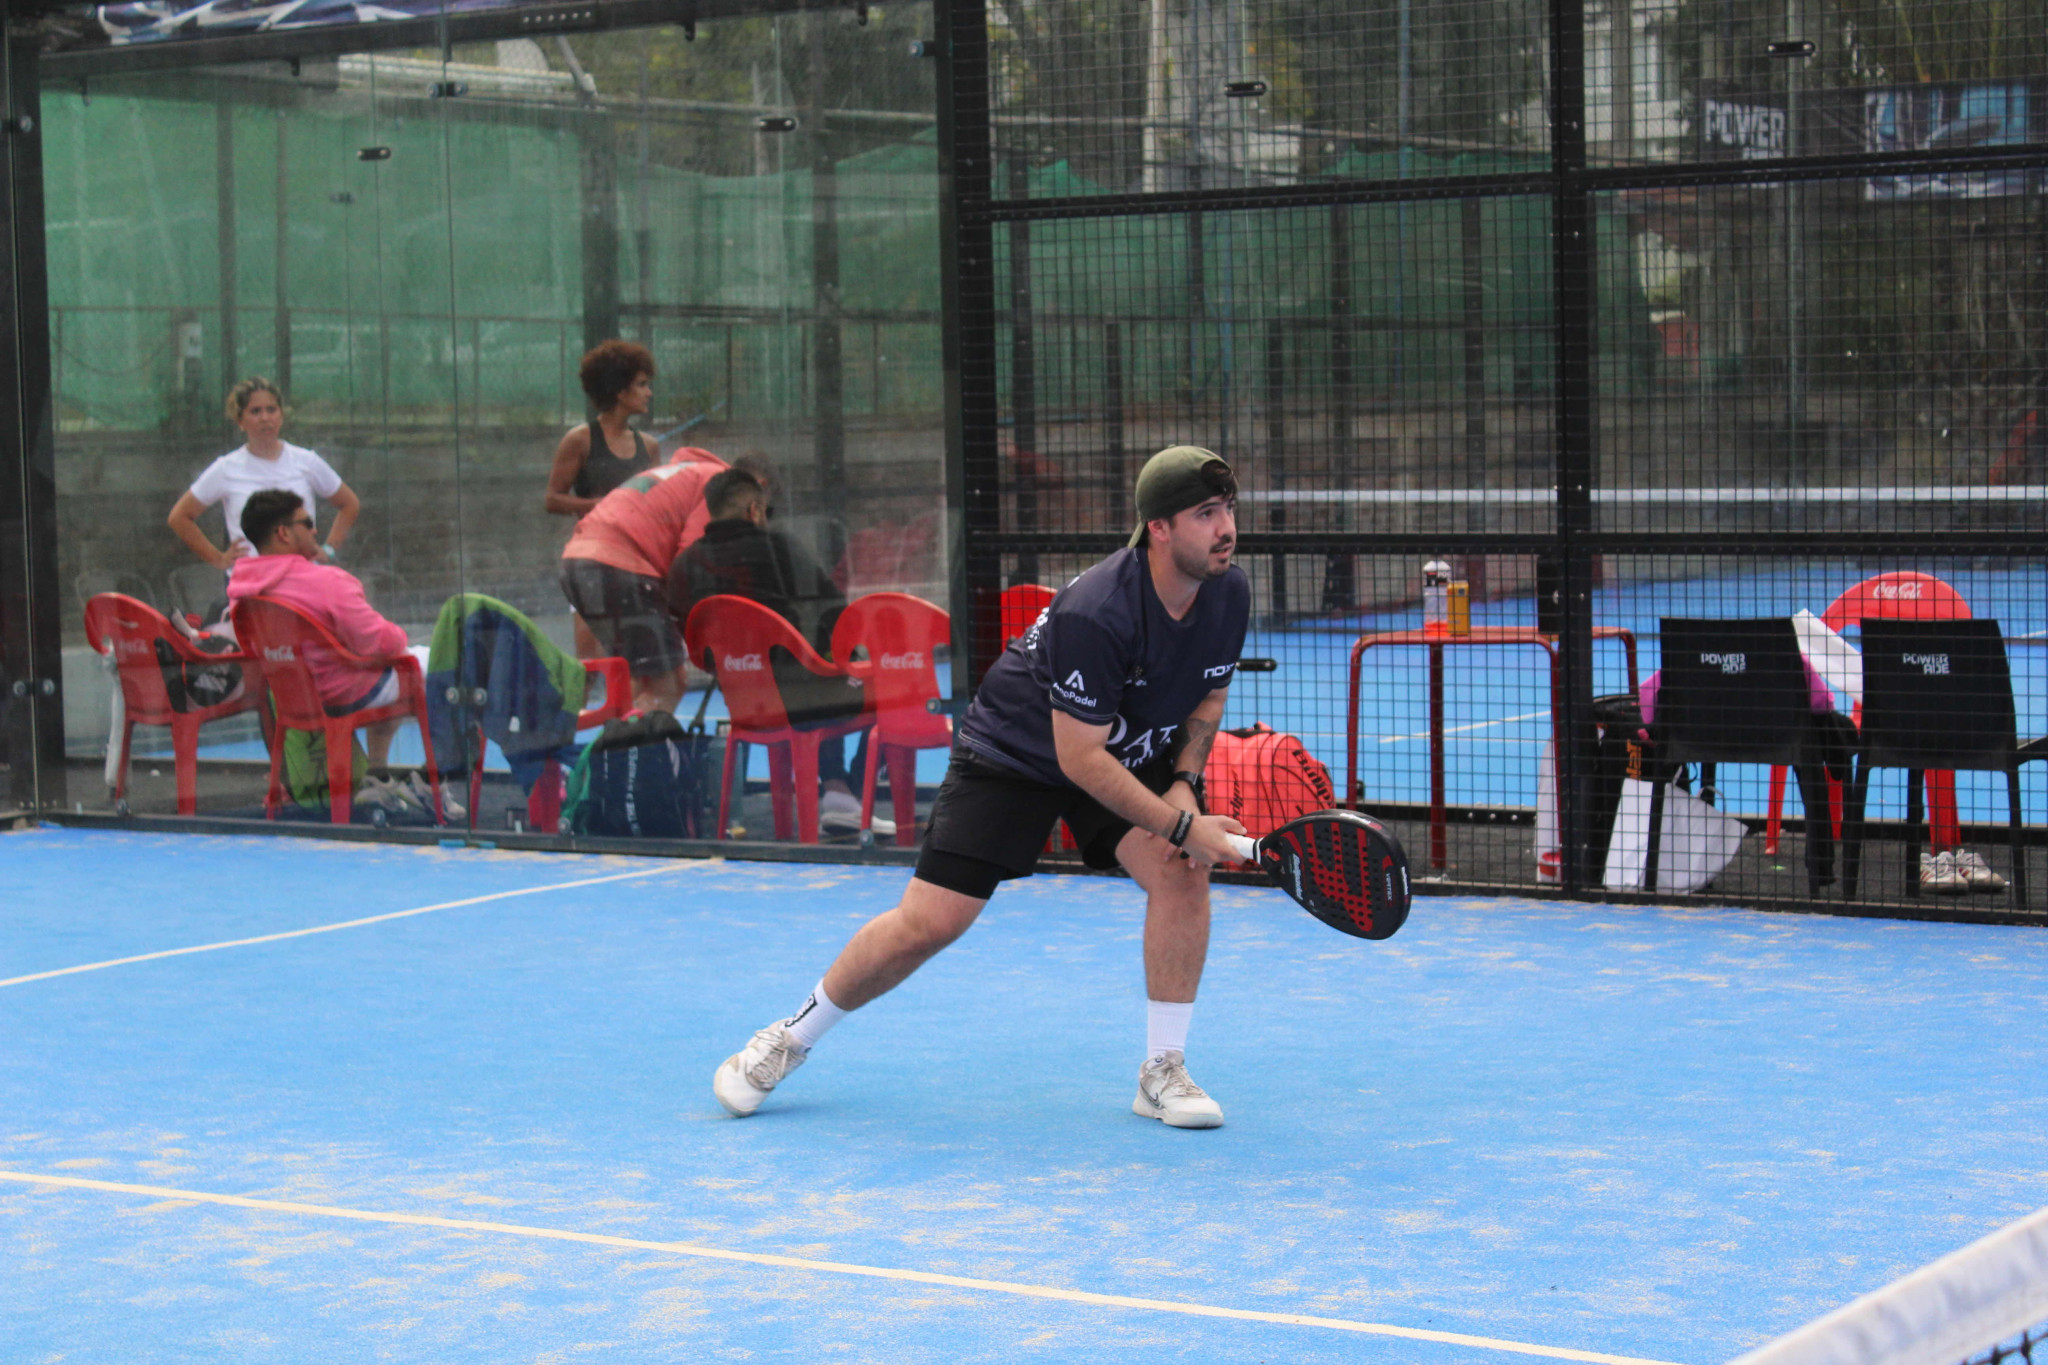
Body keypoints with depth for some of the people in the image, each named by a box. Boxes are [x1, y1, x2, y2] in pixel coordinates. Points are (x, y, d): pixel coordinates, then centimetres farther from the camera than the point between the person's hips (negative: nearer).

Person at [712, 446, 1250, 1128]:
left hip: (1136, 754, 5)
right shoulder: (1094, 612, -35)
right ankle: (791, 1037, 15)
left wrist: (1183, 784, -10)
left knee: (1181, 873, -21)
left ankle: (1162, 1072, -6)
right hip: (1014, 750, -5)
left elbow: (1208, 695, 6)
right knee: (927, 922, -8)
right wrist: (1181, 825, -30)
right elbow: (1080, 758, -31)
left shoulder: (1229, 593, -13)